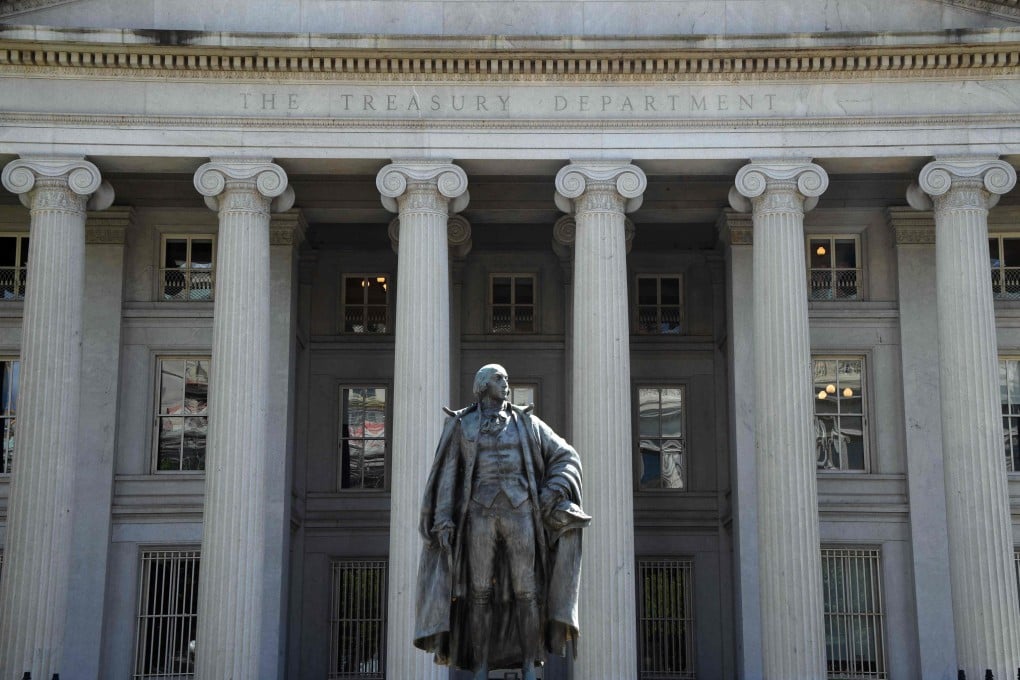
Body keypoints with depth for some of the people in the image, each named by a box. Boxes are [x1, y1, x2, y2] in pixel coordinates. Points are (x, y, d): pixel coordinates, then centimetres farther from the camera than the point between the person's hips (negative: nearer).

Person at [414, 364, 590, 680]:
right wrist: (443, 519, -7)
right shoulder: (462, 425, 10)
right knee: (480, 593, -4)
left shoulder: (524, 423, 12)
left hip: (519, 513, 1)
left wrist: (553, 491, -5)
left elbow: (566, 458, 13)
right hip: (482, 513, -1)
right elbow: (447, 474, 5)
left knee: (526, 591, -4)